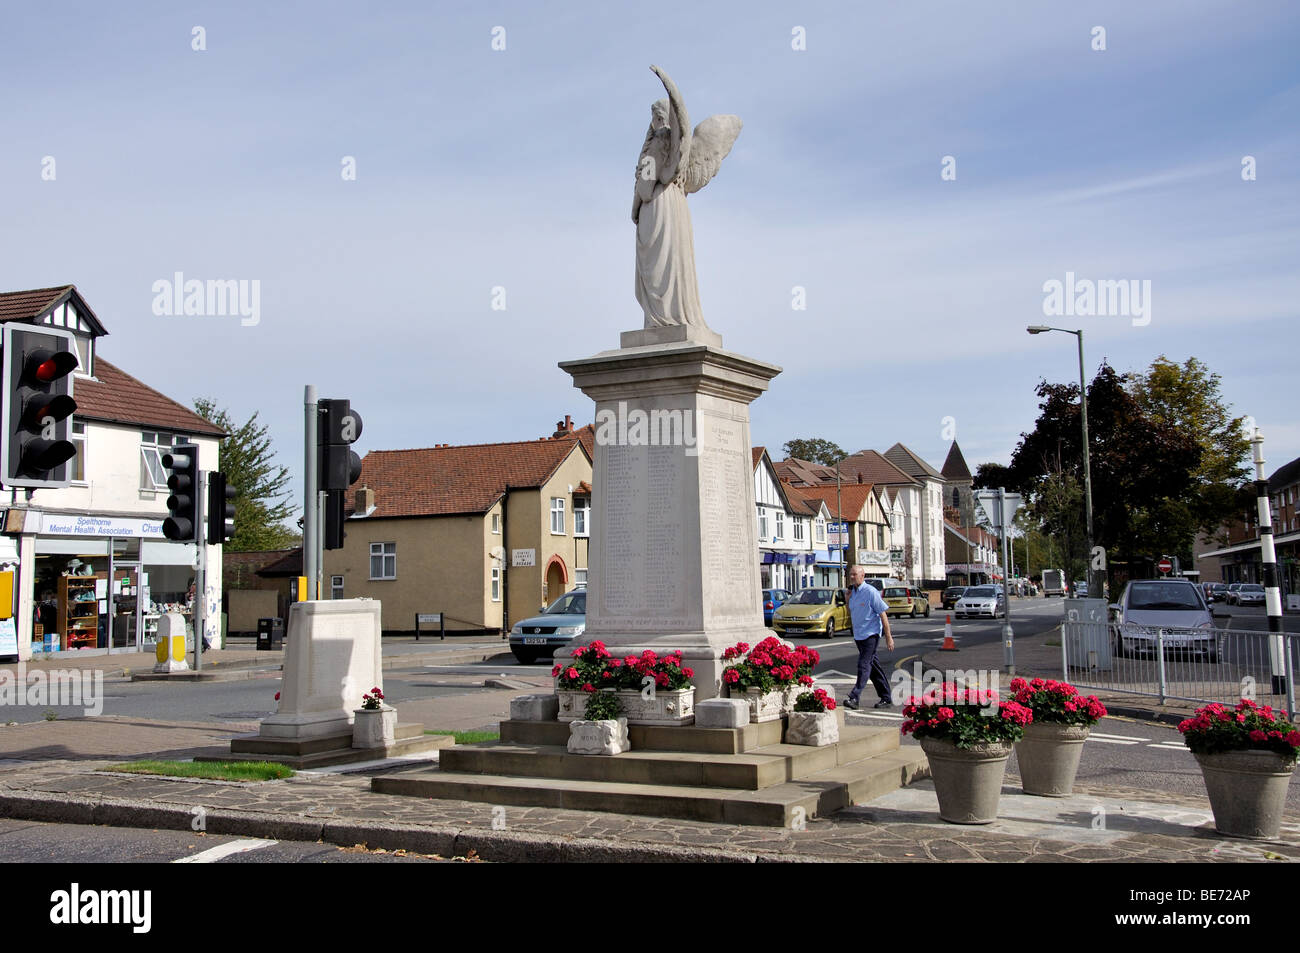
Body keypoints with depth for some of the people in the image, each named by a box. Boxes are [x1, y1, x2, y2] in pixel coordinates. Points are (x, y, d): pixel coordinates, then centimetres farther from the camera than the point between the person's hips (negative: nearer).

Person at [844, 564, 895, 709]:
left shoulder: (871, 592, -12)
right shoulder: (852, 593, 11)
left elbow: (883, 614, -11)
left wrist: (888, 637, -14)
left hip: (870, 635, -8)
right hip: (858, 636, 8)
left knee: (864, 665, -13)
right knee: (874, 666, 11)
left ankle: (854, 697, -19)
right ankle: (886, 698, 18)